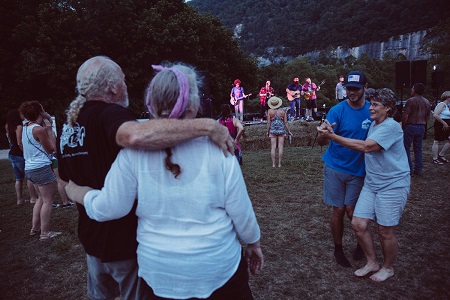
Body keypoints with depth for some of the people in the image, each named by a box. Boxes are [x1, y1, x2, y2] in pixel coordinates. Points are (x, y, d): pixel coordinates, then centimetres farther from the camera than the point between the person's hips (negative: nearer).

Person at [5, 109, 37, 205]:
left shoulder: (8, 127, 8)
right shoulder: (19, 127, -15)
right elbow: (20, 143, -20)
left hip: (12, 155, 8)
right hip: (20, 155, -8)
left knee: (19, 178, 13)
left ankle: (19, 199, 15)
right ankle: (33, 198, 2)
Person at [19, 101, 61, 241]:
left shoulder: (26, 127, 11)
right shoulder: (39, 129, -16)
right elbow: (51, 149, -9)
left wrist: (47, 127, 10)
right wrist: (49, 129, -6)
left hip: (30, 168, 9)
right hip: (41, 167, -9)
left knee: (41, 198, 21)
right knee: (48, 200, -1)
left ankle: (35, 228, 27)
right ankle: (45, 233, 4)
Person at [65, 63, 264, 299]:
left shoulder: (133, 153, -15)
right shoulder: (218, 150, -16)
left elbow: (107, 209, -9)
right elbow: (242, 213, -9)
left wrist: (74, 191, 11)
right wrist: (254, 244, 10)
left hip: (158, 275, 1)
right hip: (219, 271, 0)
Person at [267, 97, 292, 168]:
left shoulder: (269, 111, -3)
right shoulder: (282, 111, 1)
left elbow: (268, 122, -4)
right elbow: (285, 122, 1)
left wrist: (267, 131, 5)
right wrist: (288, 131, 9)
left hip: (272, 130, -1)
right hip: (281, 130, 1)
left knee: (273, 147, 1)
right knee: (280, 147, 3)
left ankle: (273, 164, 1)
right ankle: (279, 164, 4)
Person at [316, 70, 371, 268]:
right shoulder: (337, 111, -11)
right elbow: (320, 142, -16)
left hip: (358, 170, 1)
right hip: (335, 167, -1)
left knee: (351, 211, 1)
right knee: (338, 211, 4)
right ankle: (338, 249, 25)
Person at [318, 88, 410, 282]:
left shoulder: (391, 127, -18)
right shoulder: (373, 124, 12)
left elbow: (365, 147, -27)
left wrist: (333, 136, -28)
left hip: (392, 186, -8)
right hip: (371, 183, 8)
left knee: (385, 231, 4)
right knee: (358, 224, 3)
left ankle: (388, 268, 30)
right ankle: (372, 263, 25)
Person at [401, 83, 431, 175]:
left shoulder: (410, 101, -13)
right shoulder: (427, 102, 9)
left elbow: (405, 116, -16)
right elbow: (428, 116, 14)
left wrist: (402, 126, -5)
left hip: (410, 126, -6)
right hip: (421, 127, 6)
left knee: (406, 148, 2)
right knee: (418, 149, 13)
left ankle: (409, 168, 1)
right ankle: (418, 169, 16)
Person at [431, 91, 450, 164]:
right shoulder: (442, 104, -13)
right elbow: (435, 115, -26)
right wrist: (444, 123, -22)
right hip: (440, 125, -10)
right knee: (437, 141, -3)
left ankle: (441, 155, 23)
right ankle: (435, 159, 3)